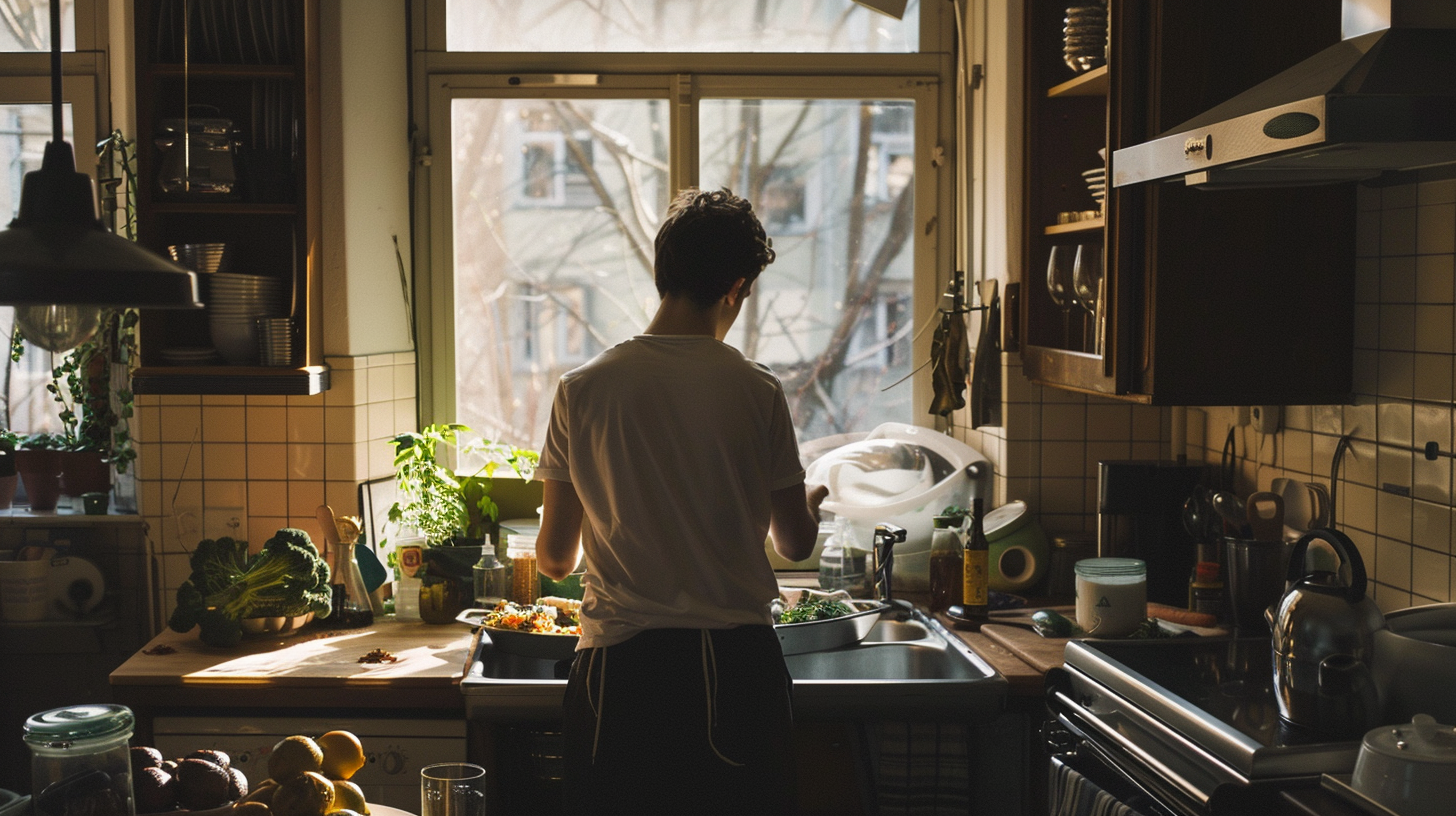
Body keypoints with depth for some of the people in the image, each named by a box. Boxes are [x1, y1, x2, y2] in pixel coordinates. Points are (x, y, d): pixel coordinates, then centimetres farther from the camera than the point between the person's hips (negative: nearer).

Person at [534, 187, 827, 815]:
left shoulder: (582, 390, -3)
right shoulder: (756, 391, -4)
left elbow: (555, 558, 3)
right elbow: (795, 543, 6)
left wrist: (549, 555, 27)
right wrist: (811, 501, 30)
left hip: (620, 668, 0)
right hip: (737, 662, 0)